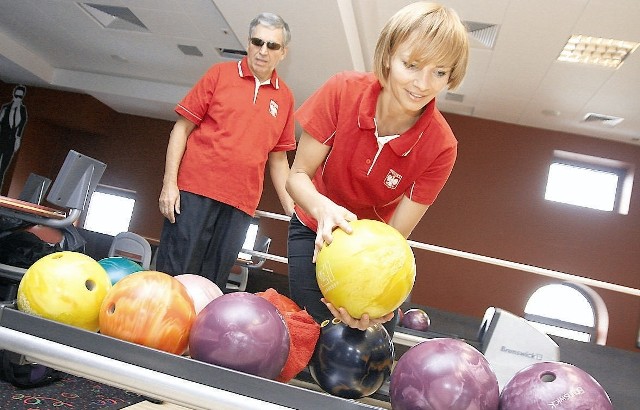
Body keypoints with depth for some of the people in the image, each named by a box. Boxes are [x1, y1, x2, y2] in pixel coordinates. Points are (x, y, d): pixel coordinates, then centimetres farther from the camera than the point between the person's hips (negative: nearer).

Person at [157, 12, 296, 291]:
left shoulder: (284, 97, 11)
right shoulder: (220, 74, 4)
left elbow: (278, 158, 14)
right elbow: (183, 127, 3)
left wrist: (291, 210, 9)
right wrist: (169, 183, -6)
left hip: (241, 204, 2)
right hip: (195, 191, -2)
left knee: (212, 286, 7)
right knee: (174, 275, 0)